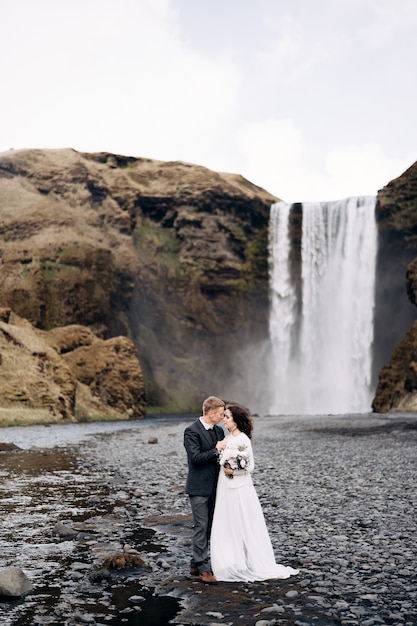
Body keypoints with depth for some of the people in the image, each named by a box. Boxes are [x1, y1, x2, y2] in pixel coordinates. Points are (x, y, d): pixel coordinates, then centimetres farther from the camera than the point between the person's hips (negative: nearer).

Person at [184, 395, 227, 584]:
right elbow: (195, 457, -21)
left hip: (213, 487, 8)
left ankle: (196, 564, 23)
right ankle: (203, 568, 2)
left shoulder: (218, 430, 10)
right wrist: (216, 450, -17)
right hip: (199, 487, -8)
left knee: (208, 527, 12)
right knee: (201, 527, -5)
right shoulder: (192, 431, -13)